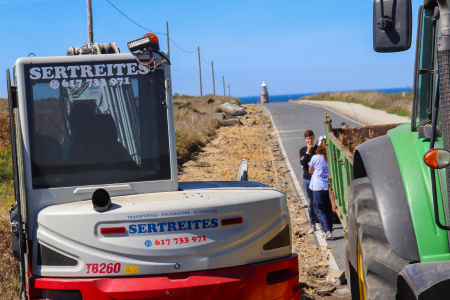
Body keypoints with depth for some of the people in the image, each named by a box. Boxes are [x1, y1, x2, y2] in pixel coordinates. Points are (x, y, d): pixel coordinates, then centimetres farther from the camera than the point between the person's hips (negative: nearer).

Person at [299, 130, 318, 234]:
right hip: (307, 179, 2)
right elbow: (303, 163, -11)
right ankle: (312, 224, 15)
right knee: (310, 203, 7)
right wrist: (308, 152, -15)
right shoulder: (302, 150, 6)